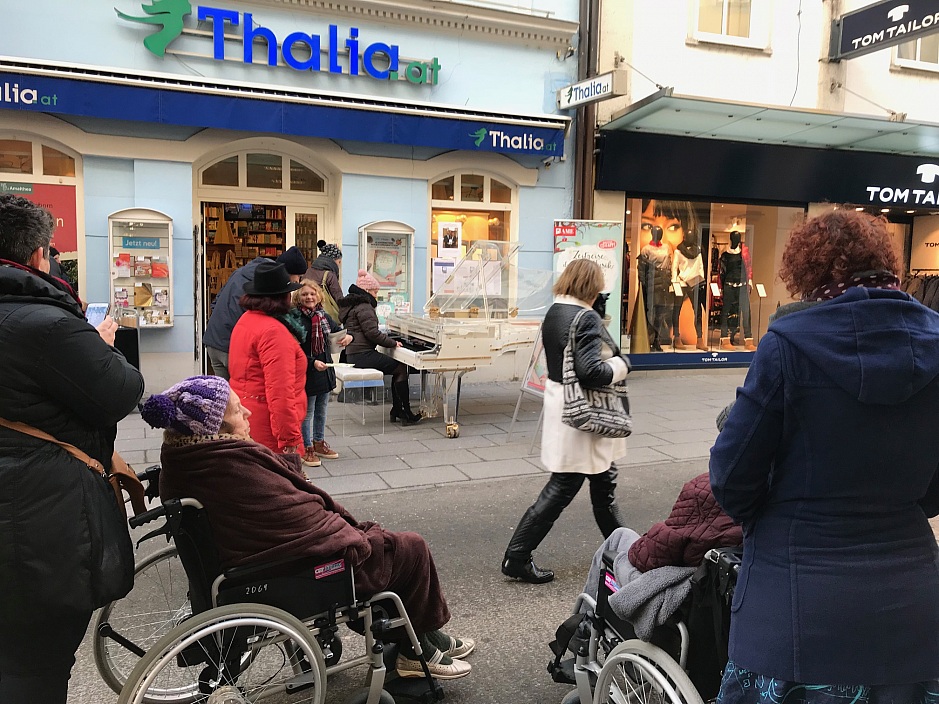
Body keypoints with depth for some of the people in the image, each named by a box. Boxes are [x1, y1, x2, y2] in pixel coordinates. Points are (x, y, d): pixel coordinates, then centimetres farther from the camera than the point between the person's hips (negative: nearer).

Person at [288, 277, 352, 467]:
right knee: (306, 412, 4)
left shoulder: (322, 316, 6)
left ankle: (319, 443, 35)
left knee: (321, 411, 19)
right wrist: (313, 362, -26)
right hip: (306, 373, -7)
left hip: (325, 371, 7)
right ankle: (306, 448, 18)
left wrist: (348, 336, -3)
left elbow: (338, 330, 19)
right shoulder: (294, 318, -16)